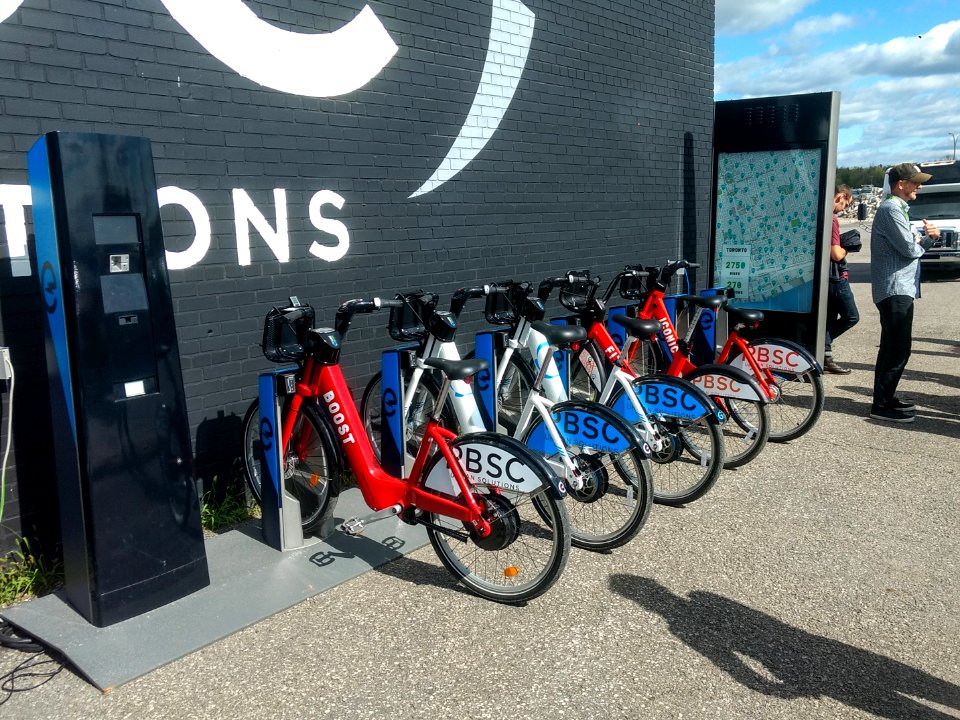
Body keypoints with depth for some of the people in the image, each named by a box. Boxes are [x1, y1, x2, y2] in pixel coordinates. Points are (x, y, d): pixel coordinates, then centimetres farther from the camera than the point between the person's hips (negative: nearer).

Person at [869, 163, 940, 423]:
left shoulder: (899, 209, 20)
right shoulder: (891, 209, -13)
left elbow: (914, 245, 19)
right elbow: (909, 249, -19)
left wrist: (929, 235, -1)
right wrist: (924, 240, 3)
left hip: (899, 289, 11)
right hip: (895, 290, -11)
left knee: (892, 347, 16)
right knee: (898, 350, -9)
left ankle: (886, 397, 25)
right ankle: (882, 406, -6)